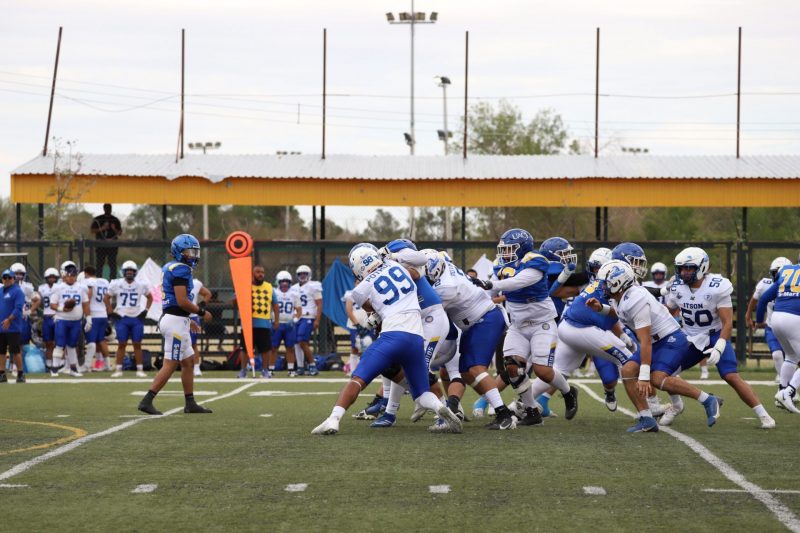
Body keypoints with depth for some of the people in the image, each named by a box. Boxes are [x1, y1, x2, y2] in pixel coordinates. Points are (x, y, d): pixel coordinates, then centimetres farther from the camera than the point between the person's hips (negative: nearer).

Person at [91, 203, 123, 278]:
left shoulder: (115, 220, 11)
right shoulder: (97, 219, 8)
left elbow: (120, 233, 10)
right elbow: (92, 230, 4)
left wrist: (114, 229, -10)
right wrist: (101, 229, -10)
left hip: (112, 245, 1)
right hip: (100, 245, -1)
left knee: (113, 264, -2)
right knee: (99, 263, -3)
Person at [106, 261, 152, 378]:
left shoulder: (141, 285, 2)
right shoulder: (116, 284, -1)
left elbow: (149, 298, 17)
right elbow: (107, 298, 9)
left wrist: (146, 310, 6)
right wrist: (111, 312, 2)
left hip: (137, 318, 1)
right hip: (122, 318, -1)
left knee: (137, 344, 2)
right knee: (121, 344, 0)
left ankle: (140, 369, 6)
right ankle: (118, 369, 5)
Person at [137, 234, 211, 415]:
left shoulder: (169, 268, 16)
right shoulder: (181, 269, -15)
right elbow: (182, 301, -21)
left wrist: (187, 320, 23)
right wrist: (199, 310, -5)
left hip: (170, 317, 10)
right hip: (176, 320, -10)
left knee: (188, 362, 15)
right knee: (170, 365, -7)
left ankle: (190, 403, 20)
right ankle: (146, 401, -8)